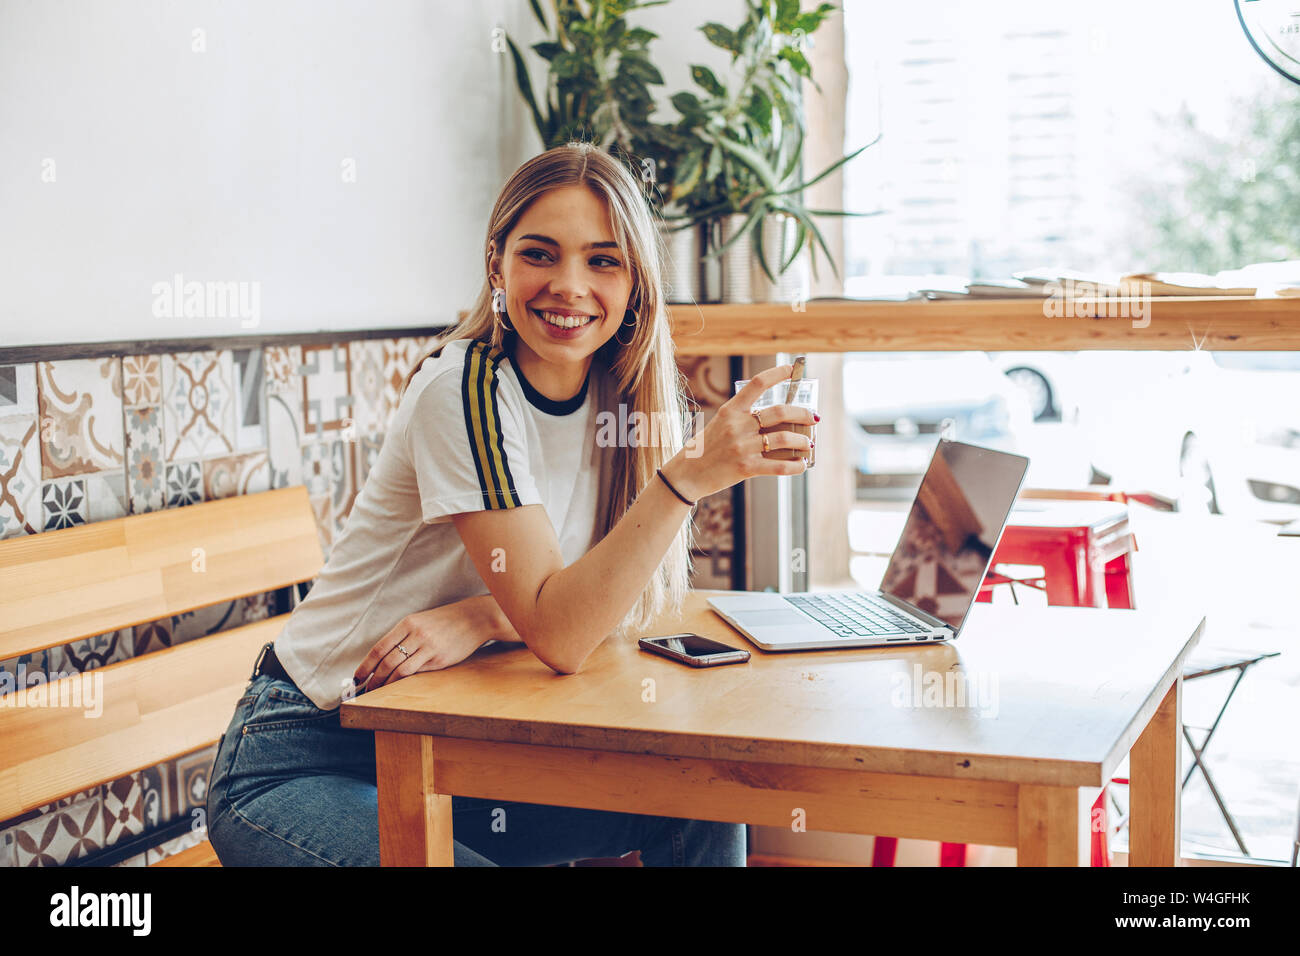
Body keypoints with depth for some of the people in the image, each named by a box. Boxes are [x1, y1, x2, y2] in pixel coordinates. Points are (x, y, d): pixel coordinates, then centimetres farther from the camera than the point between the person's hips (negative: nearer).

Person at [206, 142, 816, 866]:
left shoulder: (629, 394, -1)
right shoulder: (466, 388, -21)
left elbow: (628, 602, -1)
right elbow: (557, 635, -26)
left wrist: (482, 618, -19)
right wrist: (690, 475, -36)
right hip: (308, 764, -6)